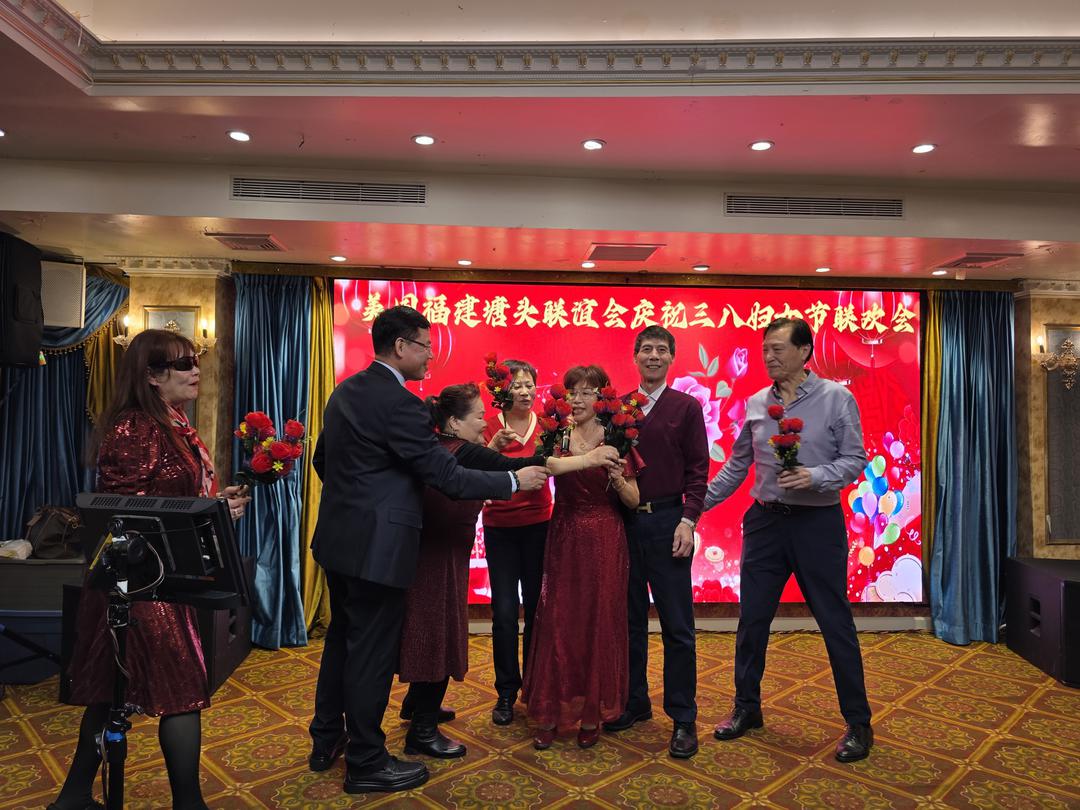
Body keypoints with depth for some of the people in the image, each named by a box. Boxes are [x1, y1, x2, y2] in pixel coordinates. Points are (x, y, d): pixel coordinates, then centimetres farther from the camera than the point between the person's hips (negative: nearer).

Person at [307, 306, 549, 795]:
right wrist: (515, 481, -10)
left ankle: (326, 741, 37)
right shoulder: (400, 403, -21)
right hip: (376, 547, -9)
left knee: (342, 640, 22)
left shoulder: (345, 392, 7)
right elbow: (448, 477, -21)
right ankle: (366, 763, 21)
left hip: (339, 538, 9)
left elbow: (322, 460, 17)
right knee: (372, 653, 5)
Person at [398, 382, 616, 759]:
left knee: (431, 628, 22)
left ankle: (418, 703, 41)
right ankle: (423, 731, 15)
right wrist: (586, 459, -26)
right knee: (439, 632, 2)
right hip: (439, 558, -9)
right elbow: (517, 467, -27)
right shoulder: (462, 452, -21)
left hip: (431, 551, 9)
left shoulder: (438, 449, 5)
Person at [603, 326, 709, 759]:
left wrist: (688, 520, -11)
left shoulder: (687, 407, 1)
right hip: (624, 522, 3)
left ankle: (683, 718, 15)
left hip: (667, 521, -3)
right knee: (630, 619, 13)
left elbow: (698, 468, -2)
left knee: (677, 625, 3)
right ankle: (634, 702, 29)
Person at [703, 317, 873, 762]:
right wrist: (699, 503, 7)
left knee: (835, 622, 5)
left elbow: (855, 459, -6)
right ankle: (747, 707, 27)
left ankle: (858, 722, 22)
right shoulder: (755, 404, 6)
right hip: (765, 521, 4)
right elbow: (736, 465, 11)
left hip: (818, 522, -4)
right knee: (752, 619, 9)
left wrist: (815, 477, -23)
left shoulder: (836, 398, -5)